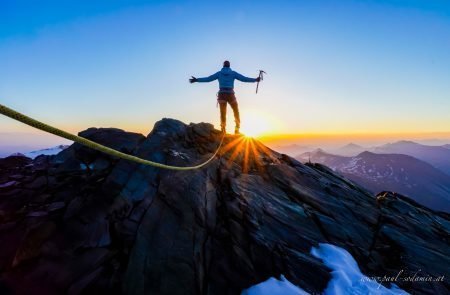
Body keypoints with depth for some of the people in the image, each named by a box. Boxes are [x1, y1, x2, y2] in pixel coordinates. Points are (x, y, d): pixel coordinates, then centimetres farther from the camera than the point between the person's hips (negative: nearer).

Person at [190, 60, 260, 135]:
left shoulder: (219, 73, 8)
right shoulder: (233, 73, 7)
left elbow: (208, 79, 6)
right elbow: (244, 78, 4)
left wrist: (196, 80, 12)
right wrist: (255, 79, 10)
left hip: (222, 94, 1)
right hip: (230, 94, -1)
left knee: (223, 113, -1)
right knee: (236, 112, 12)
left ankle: (223, 130, -12)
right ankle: (237, 129, 6)